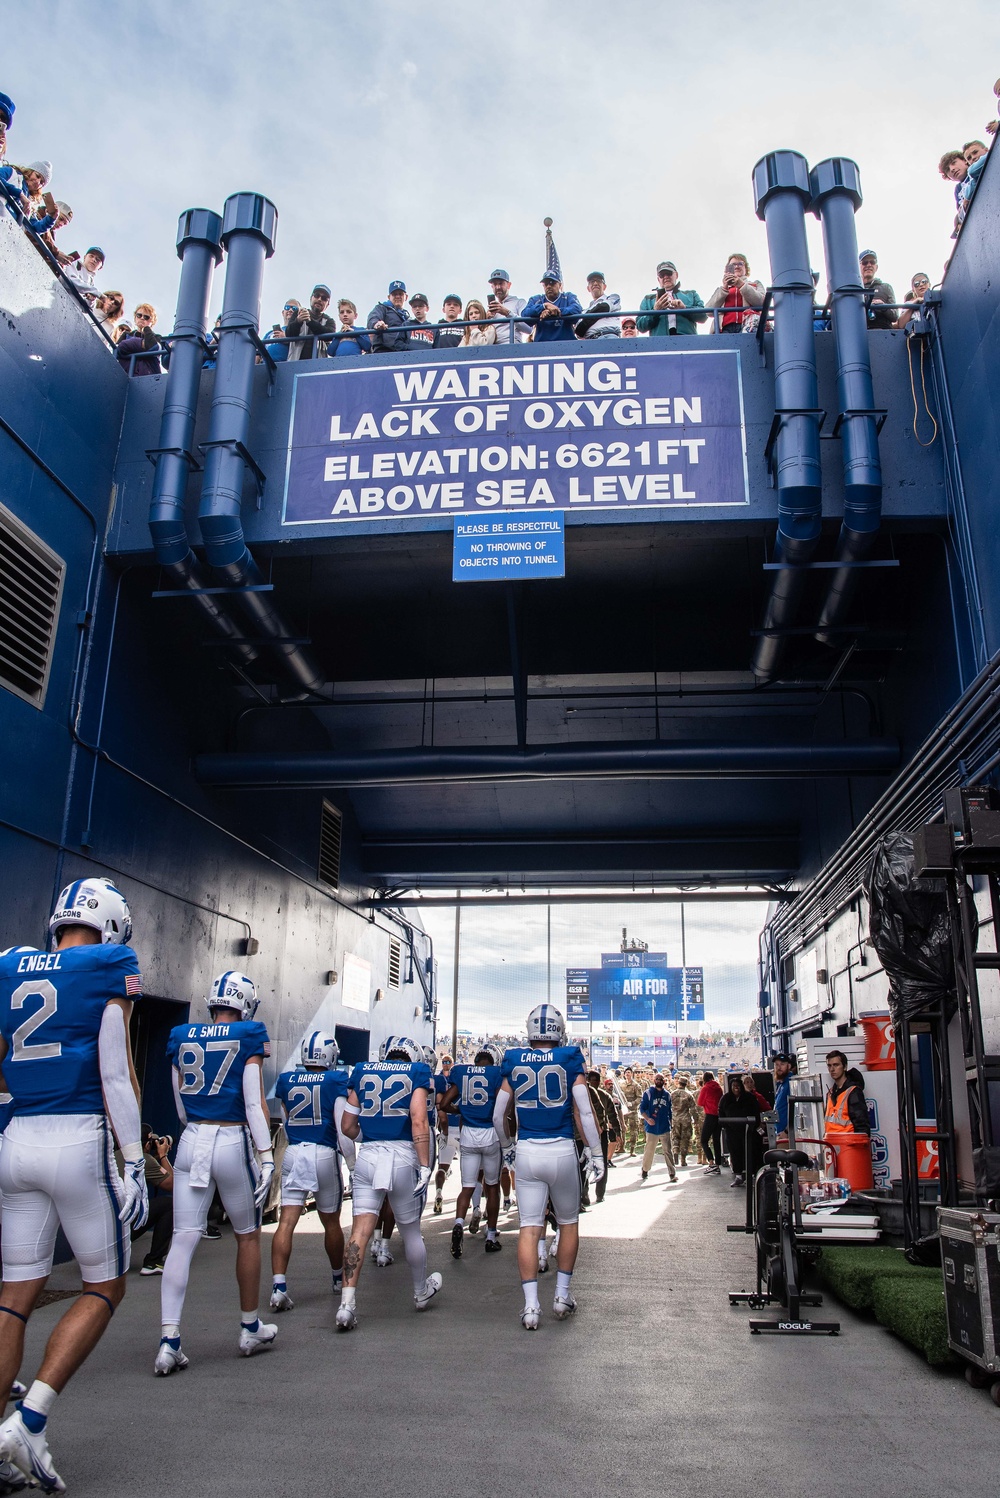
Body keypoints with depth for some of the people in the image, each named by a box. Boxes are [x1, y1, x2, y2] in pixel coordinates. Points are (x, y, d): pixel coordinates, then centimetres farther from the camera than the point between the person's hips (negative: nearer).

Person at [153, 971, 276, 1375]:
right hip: (232, 1142, -3)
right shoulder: (248, 1037, -6)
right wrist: (267, 1157, -8)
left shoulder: (182, 1037, 7)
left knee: (183, 1239, 4)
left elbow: (181, 1108, 13)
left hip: (191, 1142, 3)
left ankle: (169, 1341, -2)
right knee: (247, 1236, 14)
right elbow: (254, 1103, -10)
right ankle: (250, 1329, 26)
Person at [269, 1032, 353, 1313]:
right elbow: (343, 1127, -9)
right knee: (331, 1222, 14)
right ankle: (339, 1278, 31)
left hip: (293, 1154, 2)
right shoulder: (336, 1081, -4)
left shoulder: (287, 1081, 7)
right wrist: (352, 1163, -4)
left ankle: (279, 1287, -14)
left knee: (286, 1222, -2)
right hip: (324, 1154, -2)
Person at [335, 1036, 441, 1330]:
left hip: (368, 1157, 2)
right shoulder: (416, 1074, 3)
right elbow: (419, 1122, -10)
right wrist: (425, 1165, -8)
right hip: (403, 1157, -1)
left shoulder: (362, 1073, 12)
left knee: (360, 1230, 1)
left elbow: (348, 1127, 12)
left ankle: (347, 1303, -9)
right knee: (410, 1231, 15)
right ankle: (421, 1292, 34)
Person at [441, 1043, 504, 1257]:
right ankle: (491, 1237, 20)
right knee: (492, 1186, 13)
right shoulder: (496, 1074, -6)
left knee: (467, 1187, 8)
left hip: (468, 1135, 2)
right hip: (490, 1134, -2)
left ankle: (459, 1224, -18)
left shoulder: (460, 1072, 3)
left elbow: (445, 1104, 2)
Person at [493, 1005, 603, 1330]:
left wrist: (507, 1146, 24)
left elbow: (498, 1116, 7)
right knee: (568, 1223, 17)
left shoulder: (513, 1062, 3)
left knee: (529, 1227, 6)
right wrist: (596, 1153, 3)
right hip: (562, 1151, -1)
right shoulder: (570, 1060, -4)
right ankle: (562, 1296, 22)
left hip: (527, 1152, 1)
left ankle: (531, 1305, 4)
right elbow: (584, 1112, -7)